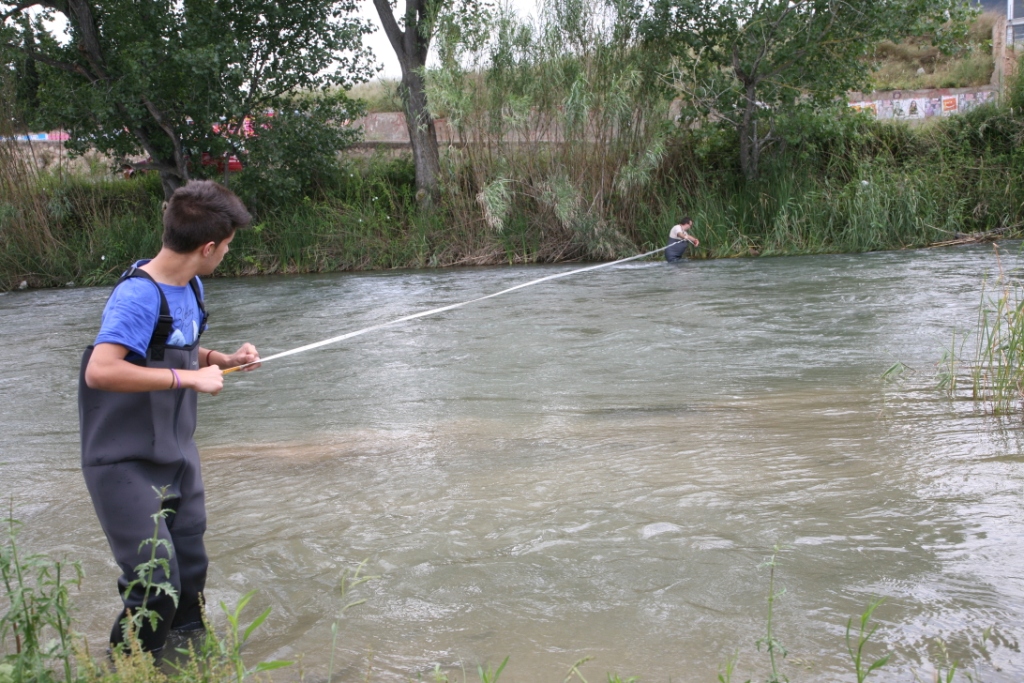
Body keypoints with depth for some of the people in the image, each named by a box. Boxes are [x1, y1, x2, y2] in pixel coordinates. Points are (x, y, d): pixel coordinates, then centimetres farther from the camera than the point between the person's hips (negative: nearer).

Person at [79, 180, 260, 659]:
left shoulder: (189, 287, 3)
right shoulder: (138, 295, -23)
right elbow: (100, 371, -36)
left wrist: (220, 360, 2)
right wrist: (188, 378, -32)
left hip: (176, 457, 8)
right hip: (126, 465, -8)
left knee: (190, 570, 18)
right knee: (155, 585, -8)